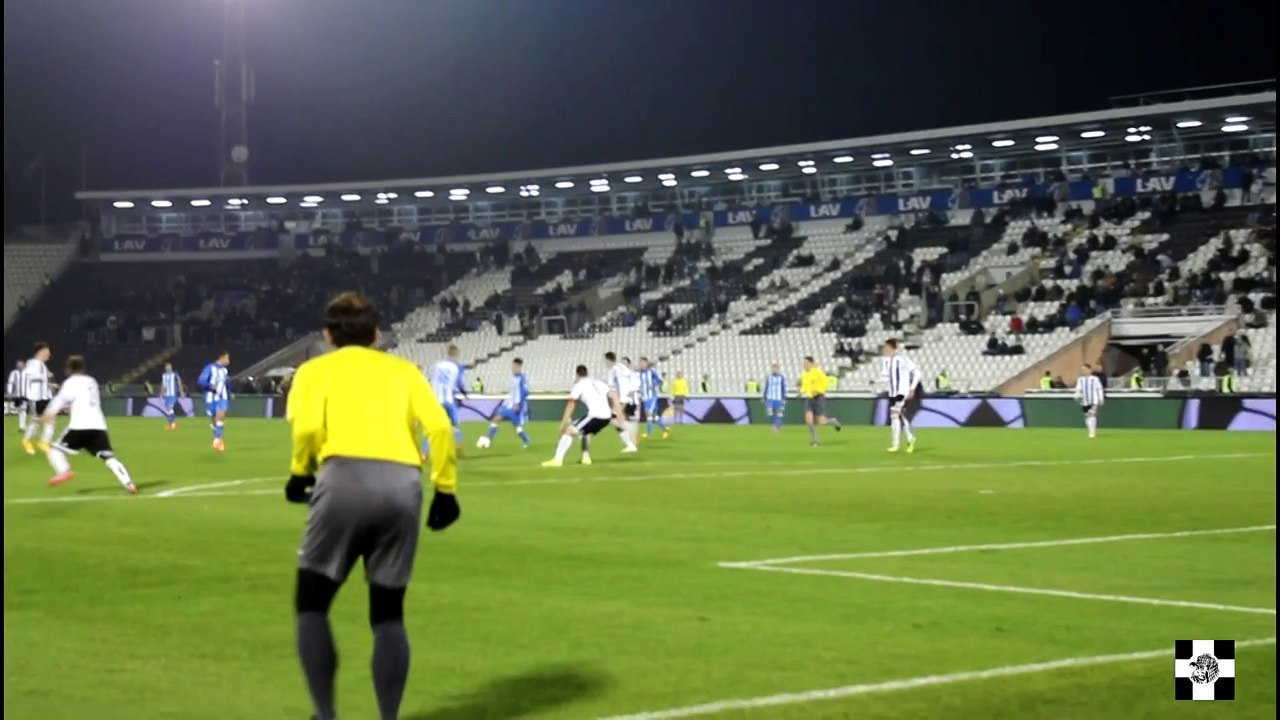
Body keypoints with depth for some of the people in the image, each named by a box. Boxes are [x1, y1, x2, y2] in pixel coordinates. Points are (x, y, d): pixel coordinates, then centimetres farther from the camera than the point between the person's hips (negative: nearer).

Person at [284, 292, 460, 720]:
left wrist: (300, 473, 13)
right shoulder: (403, 370, 24)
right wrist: (446, 489, 12)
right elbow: (439, 427, 8)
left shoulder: (315, 370, 17)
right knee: (388, 615, 14)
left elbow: (307, 427, -3)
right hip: (402, 486, 3)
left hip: (344, 479, -2)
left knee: (311, 605, 12)